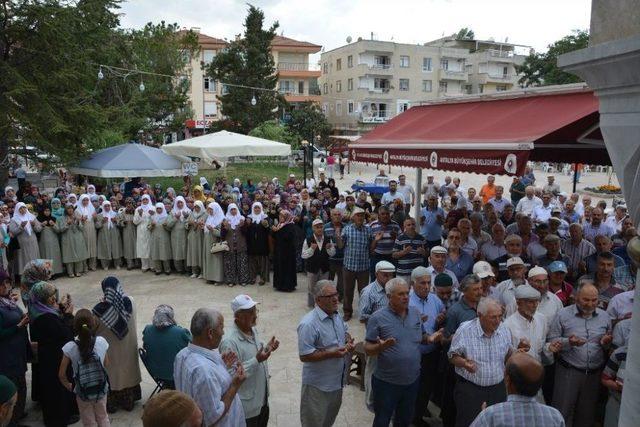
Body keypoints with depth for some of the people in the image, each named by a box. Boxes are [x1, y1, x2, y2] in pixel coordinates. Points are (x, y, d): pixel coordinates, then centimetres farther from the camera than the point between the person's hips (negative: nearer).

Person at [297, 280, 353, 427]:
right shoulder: (308, 324, -28)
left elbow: (345, 331, 17)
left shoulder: (337, 316, -1)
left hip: (337, 380, 8)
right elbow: (304, 356, -27)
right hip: (318, 384, -8)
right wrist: (332, 353, -30)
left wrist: (349, 341, -5)